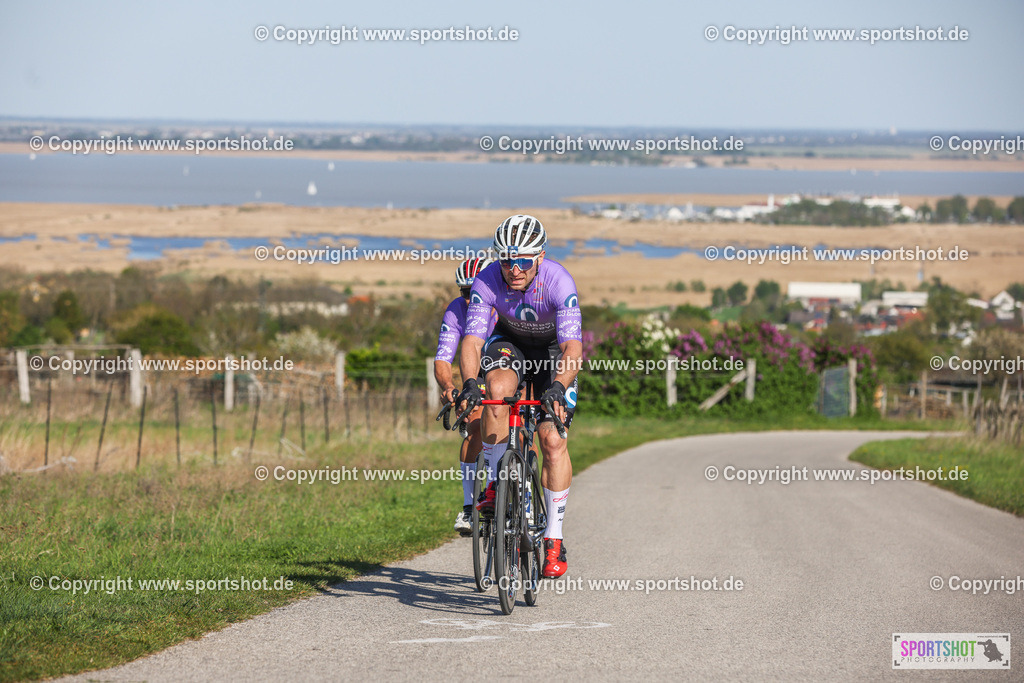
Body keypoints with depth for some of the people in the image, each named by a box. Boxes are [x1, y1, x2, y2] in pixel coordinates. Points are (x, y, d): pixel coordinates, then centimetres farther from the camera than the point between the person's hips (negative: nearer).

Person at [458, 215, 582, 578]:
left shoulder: (559, 282, -35)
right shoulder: (487, 282, -28)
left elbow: (573, 347, -41)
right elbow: (472, 340, -33)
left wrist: (558, 387, -59)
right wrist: (469, 383, -52)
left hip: (553, 348, -1)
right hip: (510, 341, 2)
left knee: (554, 440, -16)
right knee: (498, 388, -33)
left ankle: (554, 539, -6)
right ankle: (495, 483, -12)